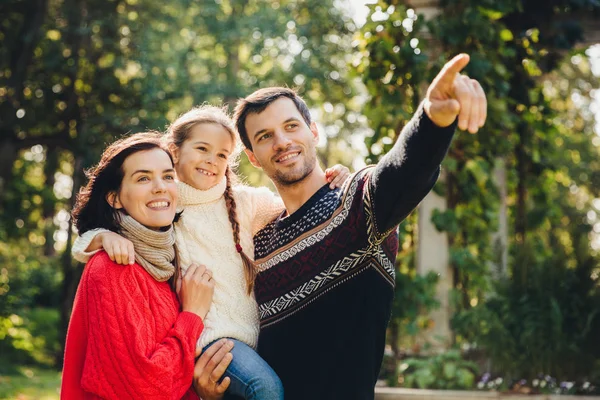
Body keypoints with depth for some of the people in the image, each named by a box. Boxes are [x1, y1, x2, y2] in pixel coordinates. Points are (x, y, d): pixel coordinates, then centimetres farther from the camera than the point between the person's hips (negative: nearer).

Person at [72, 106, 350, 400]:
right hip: (209, 332, -4)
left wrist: (328, 186, -3)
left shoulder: (244, 201, 7)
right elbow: (83, 245, -1)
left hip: (255, 329, 4)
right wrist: (107, 237, -23)